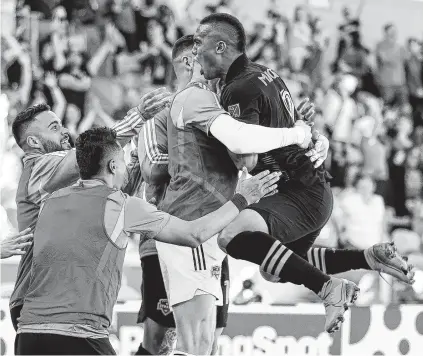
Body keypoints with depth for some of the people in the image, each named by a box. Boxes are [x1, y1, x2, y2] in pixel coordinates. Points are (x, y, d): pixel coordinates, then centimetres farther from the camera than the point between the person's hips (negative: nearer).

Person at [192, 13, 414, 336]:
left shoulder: (241, 89, -17)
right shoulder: (263, 73, 13)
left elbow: (245, 157, -25)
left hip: (301, 196, -11)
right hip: (315, 189, 11)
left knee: (235, 235, -33)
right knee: (275, 267, 29)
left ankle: (329, 287, -28)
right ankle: (370, 258, 24)